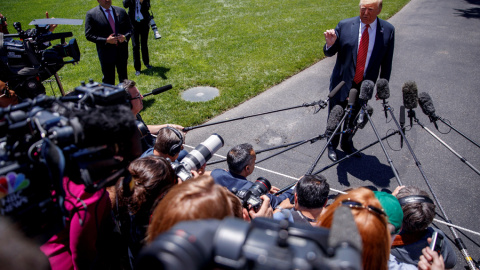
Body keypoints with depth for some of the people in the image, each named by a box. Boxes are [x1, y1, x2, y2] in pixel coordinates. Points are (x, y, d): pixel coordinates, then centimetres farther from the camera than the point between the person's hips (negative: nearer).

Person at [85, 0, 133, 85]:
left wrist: (126, 36, -11)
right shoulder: (91, 14, -6)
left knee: (124, 78, 17)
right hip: (106, 53, -3)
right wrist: (106, 40, -19)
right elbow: (89, 35, -8)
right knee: (108, 81, 6)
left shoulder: (121, 11, 4)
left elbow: (129, 28, 12)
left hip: (122, 52, 3)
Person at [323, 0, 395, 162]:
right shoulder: (344, 25, -11)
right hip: (342, 83, -1)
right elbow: (329, 53, -3)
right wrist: (330, 44, -27)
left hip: (364, 86, 2)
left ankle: (347, 144, 45)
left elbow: (387, 62, 1)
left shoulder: (388, 30, -6)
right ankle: (332, 146, 37)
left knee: (353, 118, 20)